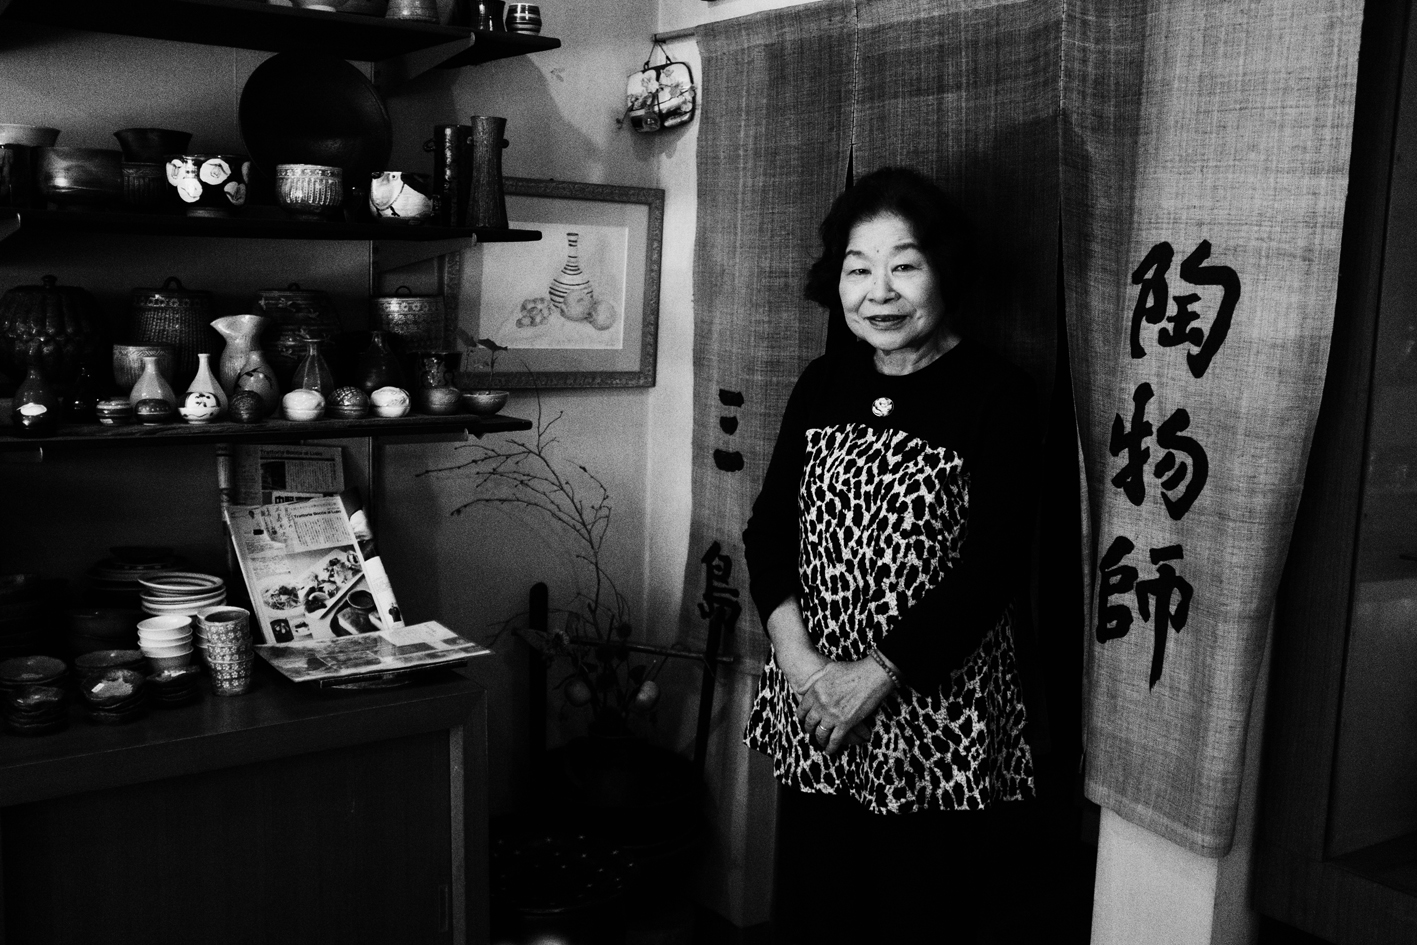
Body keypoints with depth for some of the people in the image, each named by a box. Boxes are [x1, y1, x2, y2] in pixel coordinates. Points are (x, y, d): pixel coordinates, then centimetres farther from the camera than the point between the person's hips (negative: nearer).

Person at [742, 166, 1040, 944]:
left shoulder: (995, 394, -9)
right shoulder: (822, 384, 6)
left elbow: (993, 567, -14)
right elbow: (769, 524, 4)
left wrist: (876, 674, -16)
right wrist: (796, 655, -10)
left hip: (935, 712, -4)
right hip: (813, 707, 4)